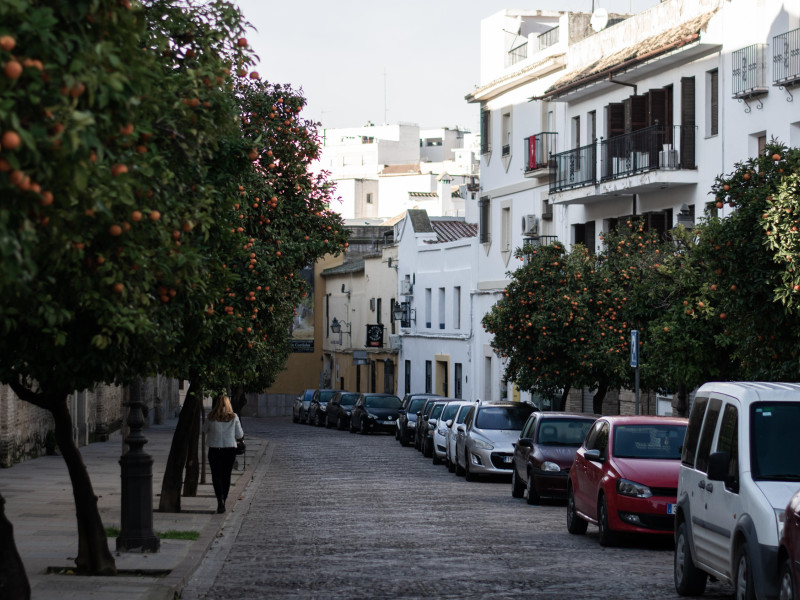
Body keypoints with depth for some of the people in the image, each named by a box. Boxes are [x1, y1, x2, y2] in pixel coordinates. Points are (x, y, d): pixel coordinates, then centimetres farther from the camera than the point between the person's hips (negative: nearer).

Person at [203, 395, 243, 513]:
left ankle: (220, 500, -19)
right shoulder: (234, 417, -4)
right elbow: (239, 435, -1)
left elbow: (204, 430, 10)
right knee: (226, 476, 14)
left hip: (214, 449, -1)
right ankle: (223, 501, 21)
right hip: (230, 449, 1)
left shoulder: (211, 417, -4)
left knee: (216, 476, 0)